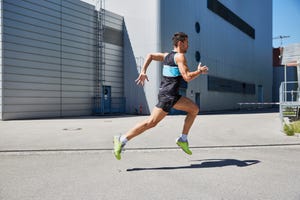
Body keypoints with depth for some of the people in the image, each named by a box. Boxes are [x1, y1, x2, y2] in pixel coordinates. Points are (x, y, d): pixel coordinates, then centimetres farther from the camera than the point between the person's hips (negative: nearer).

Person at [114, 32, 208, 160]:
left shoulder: (167, 55, 16)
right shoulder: (180, 56, -10)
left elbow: (150, 55, 21)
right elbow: (187, 77, -18)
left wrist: (143, 71, 13)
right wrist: (200, 71, -1)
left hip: (172, 95, 10)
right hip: (168, 95, -10)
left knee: (194, 109, 15)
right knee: (151, 122, -11)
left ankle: (183, 140, 17)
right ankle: (121, 140, -7)